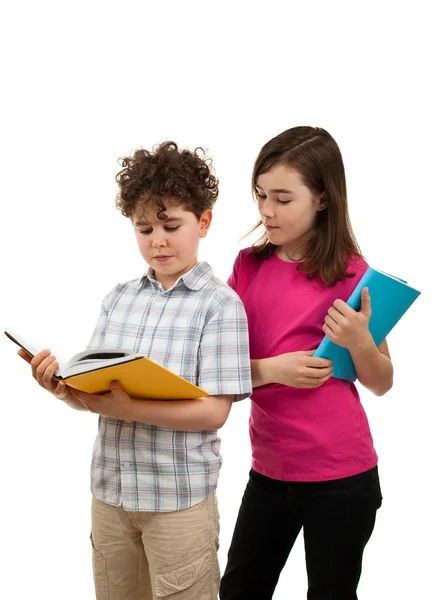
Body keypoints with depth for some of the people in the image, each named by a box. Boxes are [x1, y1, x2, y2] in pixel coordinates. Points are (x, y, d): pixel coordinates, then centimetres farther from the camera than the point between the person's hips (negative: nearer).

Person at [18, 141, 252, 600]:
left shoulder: (220, 304, -10)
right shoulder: (119, 298, 6)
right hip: (109, 492, 5)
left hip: (180, 499, -5)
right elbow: (95, 391, 7)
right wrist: (64, 387, -15)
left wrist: (129, 409, -24)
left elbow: (213, 411, -15)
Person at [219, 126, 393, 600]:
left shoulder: (351, 275, -11)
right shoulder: (249, 265, 0)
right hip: (270, 470, 4)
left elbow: (382, 384, -3)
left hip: (341, 475, -4)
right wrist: (272, 369, -20)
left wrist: (358, 341, -21)